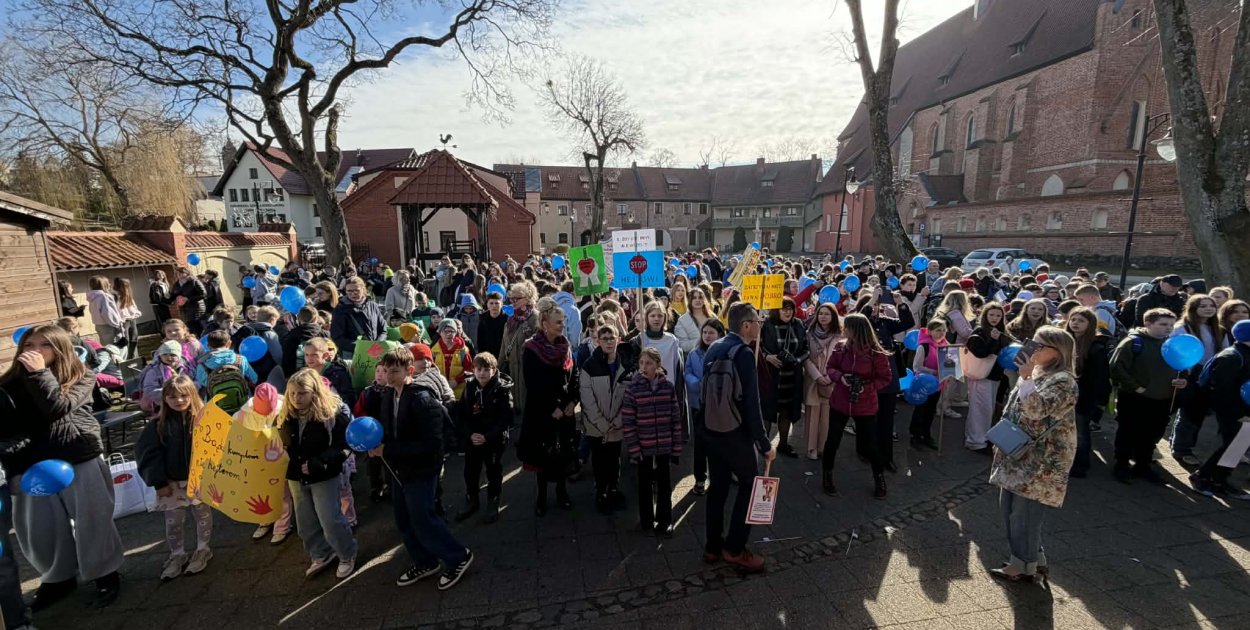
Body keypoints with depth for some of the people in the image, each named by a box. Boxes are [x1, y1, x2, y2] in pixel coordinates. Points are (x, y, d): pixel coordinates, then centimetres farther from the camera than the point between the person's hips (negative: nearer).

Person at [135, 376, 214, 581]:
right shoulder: (158, 425, -5)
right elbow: (148, 454, -2)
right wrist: (159, 482, -7)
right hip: (172, 482, 2)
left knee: (203, 515, 14)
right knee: (173, 522, 12)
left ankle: (202, 550, 33)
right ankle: (177, 555, 32)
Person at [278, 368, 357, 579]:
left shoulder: (332, 413, -20)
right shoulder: (286, 415, -2)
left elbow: (344, 447, -19)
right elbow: (281, 444, 11)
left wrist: (317, 463, -26)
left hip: (324, 477, -6)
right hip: (296, 477, 6)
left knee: (330, 521, 0)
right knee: (305, 524, 17)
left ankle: (347, 556, 22)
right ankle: (321, 556, 37)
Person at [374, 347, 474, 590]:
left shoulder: (422, 399, -25)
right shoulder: (390, 396, 0)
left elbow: (431, 443, -27)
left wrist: (388, 451, -25)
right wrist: (377, 444, -9)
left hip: (421, 470, -8)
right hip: (401, 469, 8)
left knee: (422, 520, -1)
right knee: (404, 520, 17)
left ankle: (458, 557, 20)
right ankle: (425, 563, 37)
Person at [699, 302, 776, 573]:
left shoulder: (713, 349, 5)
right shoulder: (743, 353, -19)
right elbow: (751, 404, -21)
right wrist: (765, 444, -14)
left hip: (710, 429, 7)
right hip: (735, 433, -7)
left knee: (718, 486, 16)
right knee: (750, 485, 10)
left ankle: (713, 546, 26)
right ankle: (734, 549, 14)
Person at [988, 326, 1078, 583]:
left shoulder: (1063, 380, -15)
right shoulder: (1036, 375, 12)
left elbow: (1035, 409, -30)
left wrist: (1026, 377, -22)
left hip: (1040, 461, -9)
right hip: (1019, 455, 9)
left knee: (1026, 512, 1)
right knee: (1010, 508, 15)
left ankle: (1024, 566, 16)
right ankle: (1033, 558, 30)